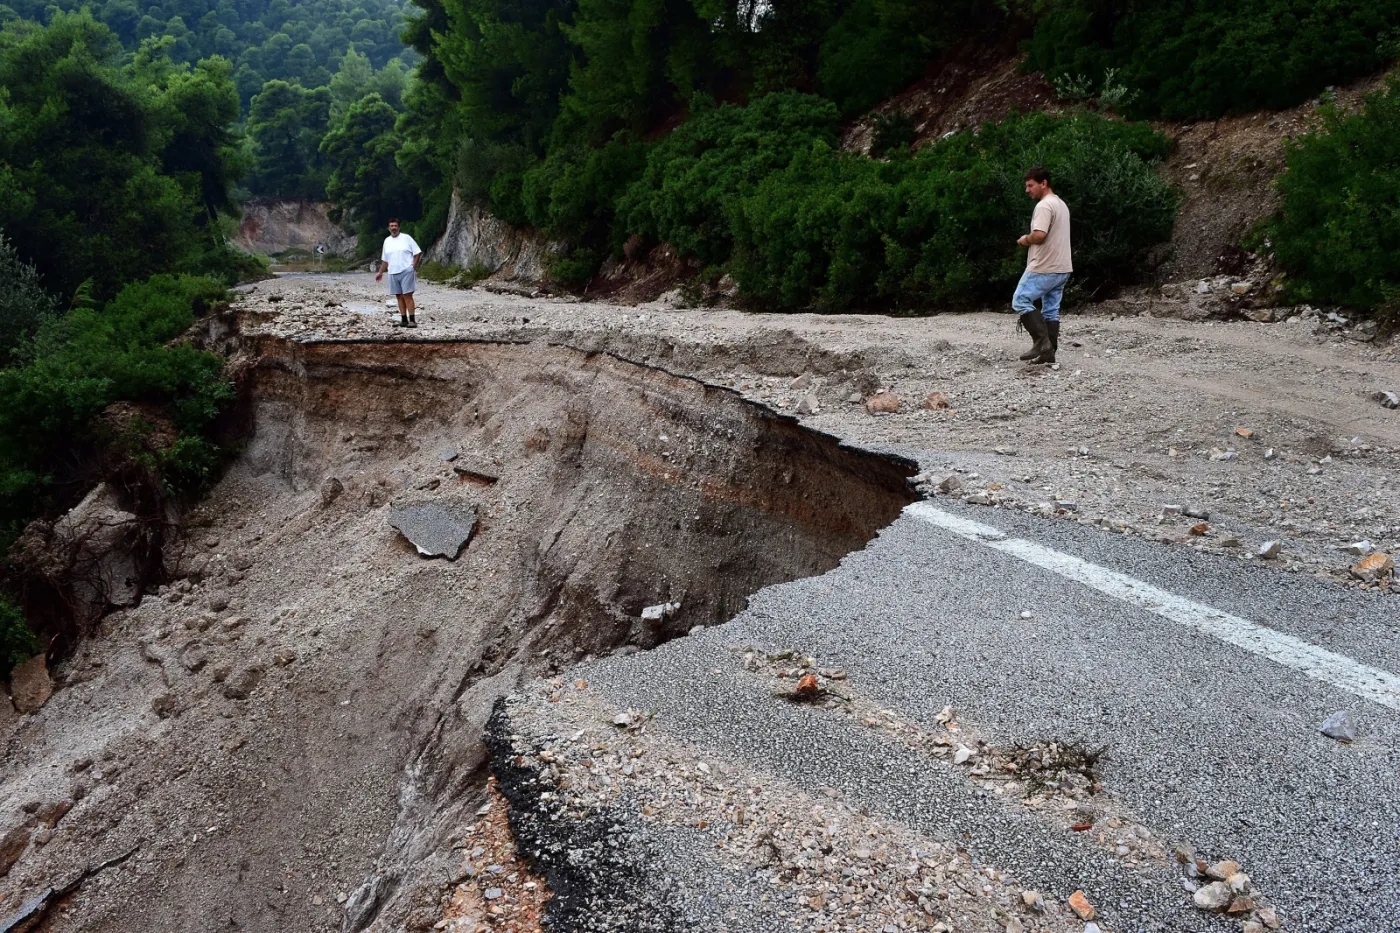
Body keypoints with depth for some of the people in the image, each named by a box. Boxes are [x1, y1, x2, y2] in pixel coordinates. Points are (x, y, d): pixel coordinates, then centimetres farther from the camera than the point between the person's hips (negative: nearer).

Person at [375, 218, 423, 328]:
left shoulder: (406, 238, -2)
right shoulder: (387, 241, 13)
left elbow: (418, 252, -3)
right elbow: (384, 259, 20)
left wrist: (414, 266, -11)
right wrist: (380, 273, 17)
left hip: (406, 272, -5)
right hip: (393, 273, 5)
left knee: (407, 295, -10)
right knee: (399, 296, 5)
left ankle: (412, 320, -11)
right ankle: (404, 320, 9)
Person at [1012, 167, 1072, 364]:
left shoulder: (1044, 205, -15)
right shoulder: (1061, 204, 18)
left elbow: (1039, 235, -26)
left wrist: (1025, 240, -6)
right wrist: (1030, 240, 14)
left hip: (1044, 268, -10)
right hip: (1061, 268, 10)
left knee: (1020, 301, -4)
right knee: (1051, 310, 10)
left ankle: (1041, 342, -11)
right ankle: (1048, 352, 10)